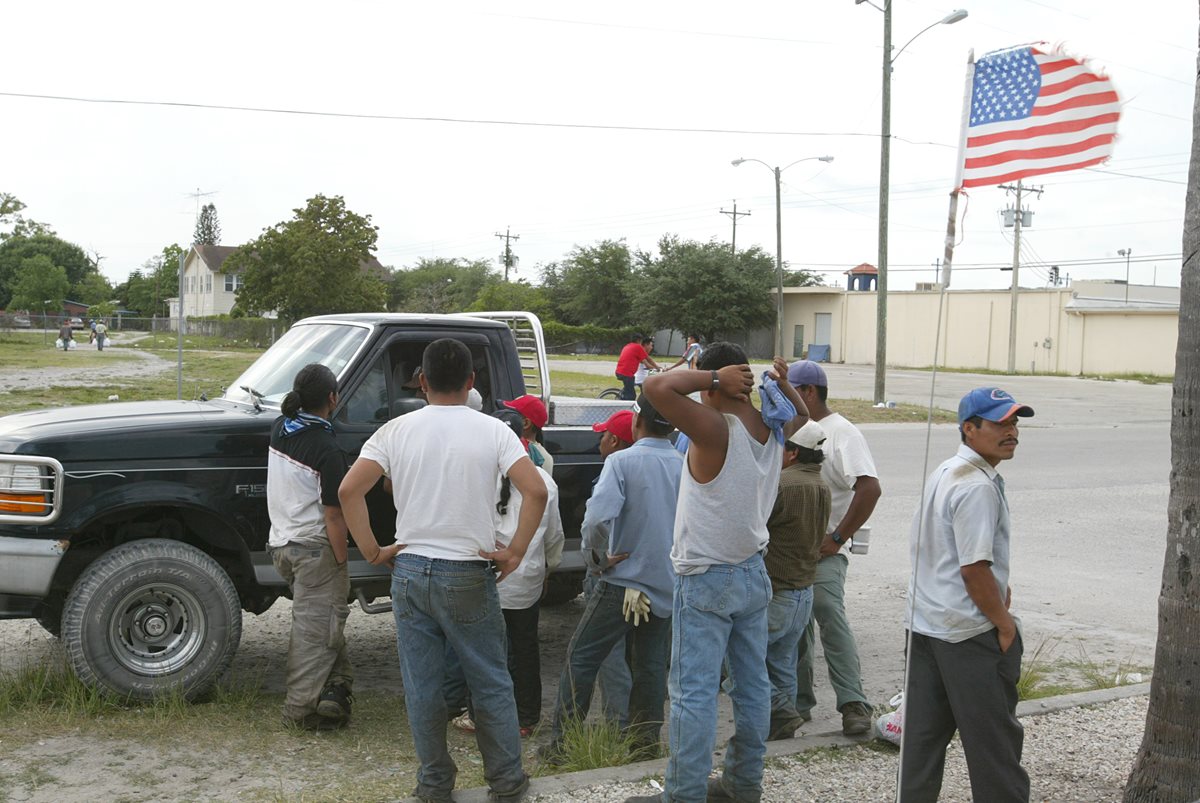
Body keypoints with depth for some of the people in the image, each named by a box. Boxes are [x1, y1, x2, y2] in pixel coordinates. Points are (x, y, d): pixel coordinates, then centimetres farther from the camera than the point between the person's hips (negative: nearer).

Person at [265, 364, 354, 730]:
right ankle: (302, 707, 5)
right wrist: (341, 561, -11)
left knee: (321, 620, 19)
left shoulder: (280, 428, 1)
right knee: (315, 628, 0)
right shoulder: (327, 449, -20)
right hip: (314, 548, -8)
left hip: (280, 542, 8)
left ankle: (336, 686, 20)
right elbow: (333, 515, -18)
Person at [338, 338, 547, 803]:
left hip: (410, 572, 2)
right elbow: (536, 492, -17)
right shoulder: (492, 432, -6)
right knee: (491, 683, 11)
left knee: (422, 687, 11)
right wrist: (515, 552, -8)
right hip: (469, 575, -2)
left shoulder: (397, 431, 0)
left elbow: (349, 491, -8)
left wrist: (371, 550, 0)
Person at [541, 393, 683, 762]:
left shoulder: (622, 461, -13)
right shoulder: (686, 466, 2)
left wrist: (597, 548, -6)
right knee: (650, 663, 15)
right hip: (668, 584, 5)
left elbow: (597, 516, -23)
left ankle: (561, 741, 5)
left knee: (581, 657, 4)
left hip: (625, 580, -5)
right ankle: (647, 741, 19)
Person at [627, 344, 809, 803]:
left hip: (706, 581, -8)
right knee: (752, 683, 14)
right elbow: (802, 415, 26)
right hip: (753, 574, 8)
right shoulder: (774, 430, 1)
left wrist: (713, 376, -21)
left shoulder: (716, 430, -22)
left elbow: (656, 388, -33)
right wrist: (782, 383, 8)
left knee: (694, 692, -2)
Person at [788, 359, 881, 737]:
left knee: (830, 617, -18)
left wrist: (837, 539, -19)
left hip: (822, 550, -8)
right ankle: (798, 702, 21)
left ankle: (853, 704, -16)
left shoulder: (841, 432, -10)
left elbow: (870, 488, -21)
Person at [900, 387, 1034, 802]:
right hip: (971, 631, -9)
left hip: (925, 623, 9)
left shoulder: (943, 473, 11)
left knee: (924, 729, 14)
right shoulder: (978, 487, -19)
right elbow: (974, 568, -23)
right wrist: (1005, 624, -12)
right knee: (994, 735, 4)